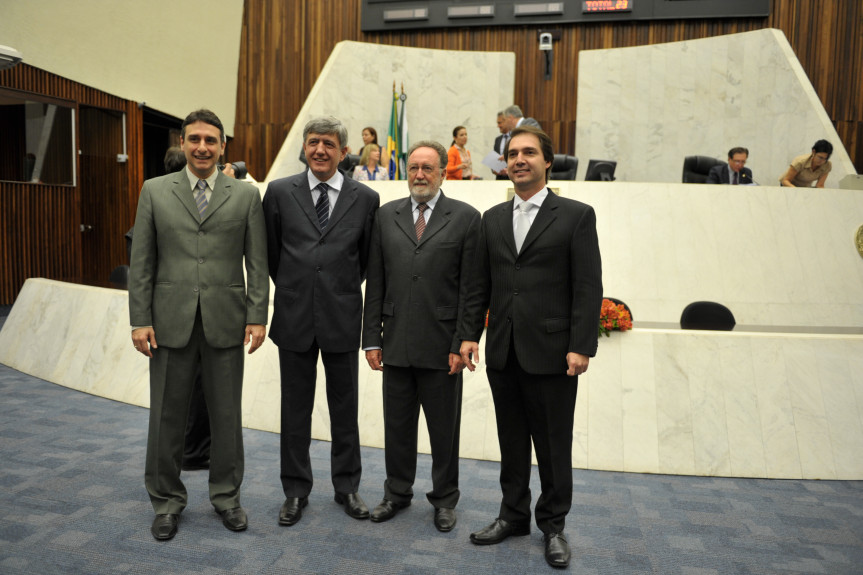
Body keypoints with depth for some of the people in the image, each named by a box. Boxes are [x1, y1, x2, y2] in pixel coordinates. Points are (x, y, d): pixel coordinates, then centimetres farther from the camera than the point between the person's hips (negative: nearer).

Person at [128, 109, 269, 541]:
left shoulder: (246, 195, 4)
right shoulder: (154, 191, 6)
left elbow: (257, 262, 2)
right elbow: (141, 262, 4)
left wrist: (257, 316, -5)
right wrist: (140, 320, -2)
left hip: (226, 322, 0)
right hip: (171, 322, 1)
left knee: (227, 415, 9)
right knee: (167, 415, 9)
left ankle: (226, 495, 28)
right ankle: (166, 500, 27)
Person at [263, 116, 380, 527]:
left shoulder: (365, 198, -1)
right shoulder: (279, 192, 0)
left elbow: (368, 258, 8)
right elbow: (270, 251, 9)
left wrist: (343, 289, 11)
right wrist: (291, 290, 12)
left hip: (342, 318, 0)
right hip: (295, 318, 1)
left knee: (345, 408, 11)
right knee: (295, 409, 11)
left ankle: (347, 486, 28)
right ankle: (296, 490, 27)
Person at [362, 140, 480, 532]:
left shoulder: (466, 218, -1)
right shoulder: (386, 216, 8)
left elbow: (470, 289, -4)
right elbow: (375, 282, 7)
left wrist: (462, 344, -9)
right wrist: (371, 338, 3)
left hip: (442, 345, -2)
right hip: (396, 344, 3)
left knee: (444, 428, 11)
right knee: (397, 425, 14)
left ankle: (444, 499, 30)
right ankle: (397, 492, 34)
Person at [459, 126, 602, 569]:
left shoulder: (576, 215, -1)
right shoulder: (492, 219, 12)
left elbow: (588, 287, -7)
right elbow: (479, 284, 11)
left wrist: (581, 346, -13)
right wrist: (469, 333, 3)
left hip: (552, 353, -4)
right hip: (503, 351, 4)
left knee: (554, 445, 8)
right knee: (511, 441, 15)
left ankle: (553, 524, 26)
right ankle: (514, 515, 31)